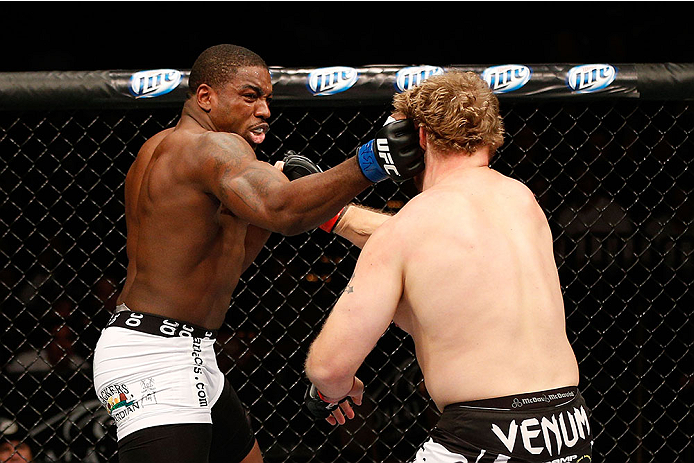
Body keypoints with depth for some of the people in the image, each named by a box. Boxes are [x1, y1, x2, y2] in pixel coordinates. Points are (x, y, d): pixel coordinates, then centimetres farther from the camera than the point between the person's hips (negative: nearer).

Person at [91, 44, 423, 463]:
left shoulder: (157, 152, 17)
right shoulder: (215, 146, -15)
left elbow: (226, 264, 21)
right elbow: (283, 211, -36)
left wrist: (273, 185, 10)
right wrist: (373, 162, -43)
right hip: (155, 363, -11)